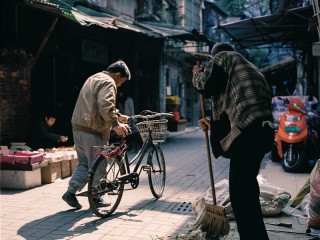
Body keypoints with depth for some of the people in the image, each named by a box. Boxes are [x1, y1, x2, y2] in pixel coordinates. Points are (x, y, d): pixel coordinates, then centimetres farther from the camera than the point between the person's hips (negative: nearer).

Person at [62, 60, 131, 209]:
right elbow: (105, 107, -26)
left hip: (78, 126, 9)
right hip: (92, 130, -9)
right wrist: (115, 124, -25)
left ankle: (71, 191, 9)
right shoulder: (108, 82, -10)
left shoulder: (94, 78, 23)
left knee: (83, 162, 17)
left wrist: (118, 116, 30)